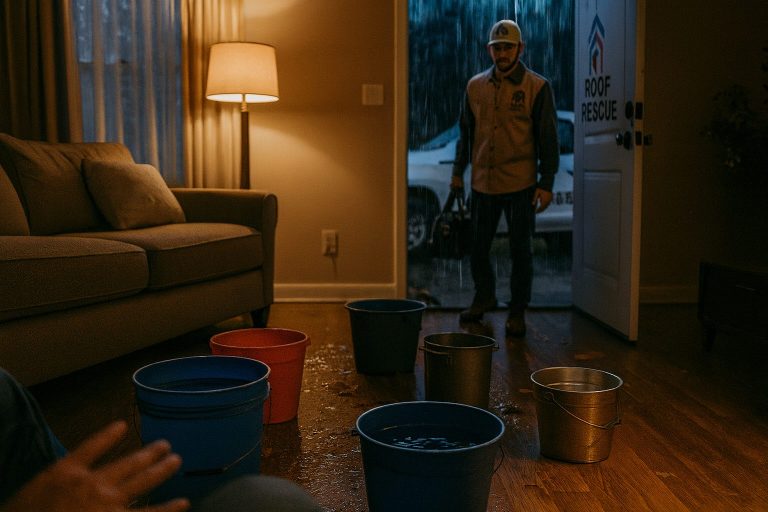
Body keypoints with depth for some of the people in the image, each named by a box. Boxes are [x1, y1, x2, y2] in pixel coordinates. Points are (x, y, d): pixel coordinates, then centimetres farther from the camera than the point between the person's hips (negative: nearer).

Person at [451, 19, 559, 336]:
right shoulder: (475, 86, 7)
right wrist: (458, 171, 13)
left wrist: (546, 183, -9)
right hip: (483, 183, 4)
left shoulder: (537, 87, -4)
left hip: (520, 184, -4)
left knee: (520, 251, 4)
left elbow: (548, 139, -5)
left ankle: (517, 312, 17)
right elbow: (466, 132, 16)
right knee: (478, 247, 13)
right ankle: (484, 298, 35)